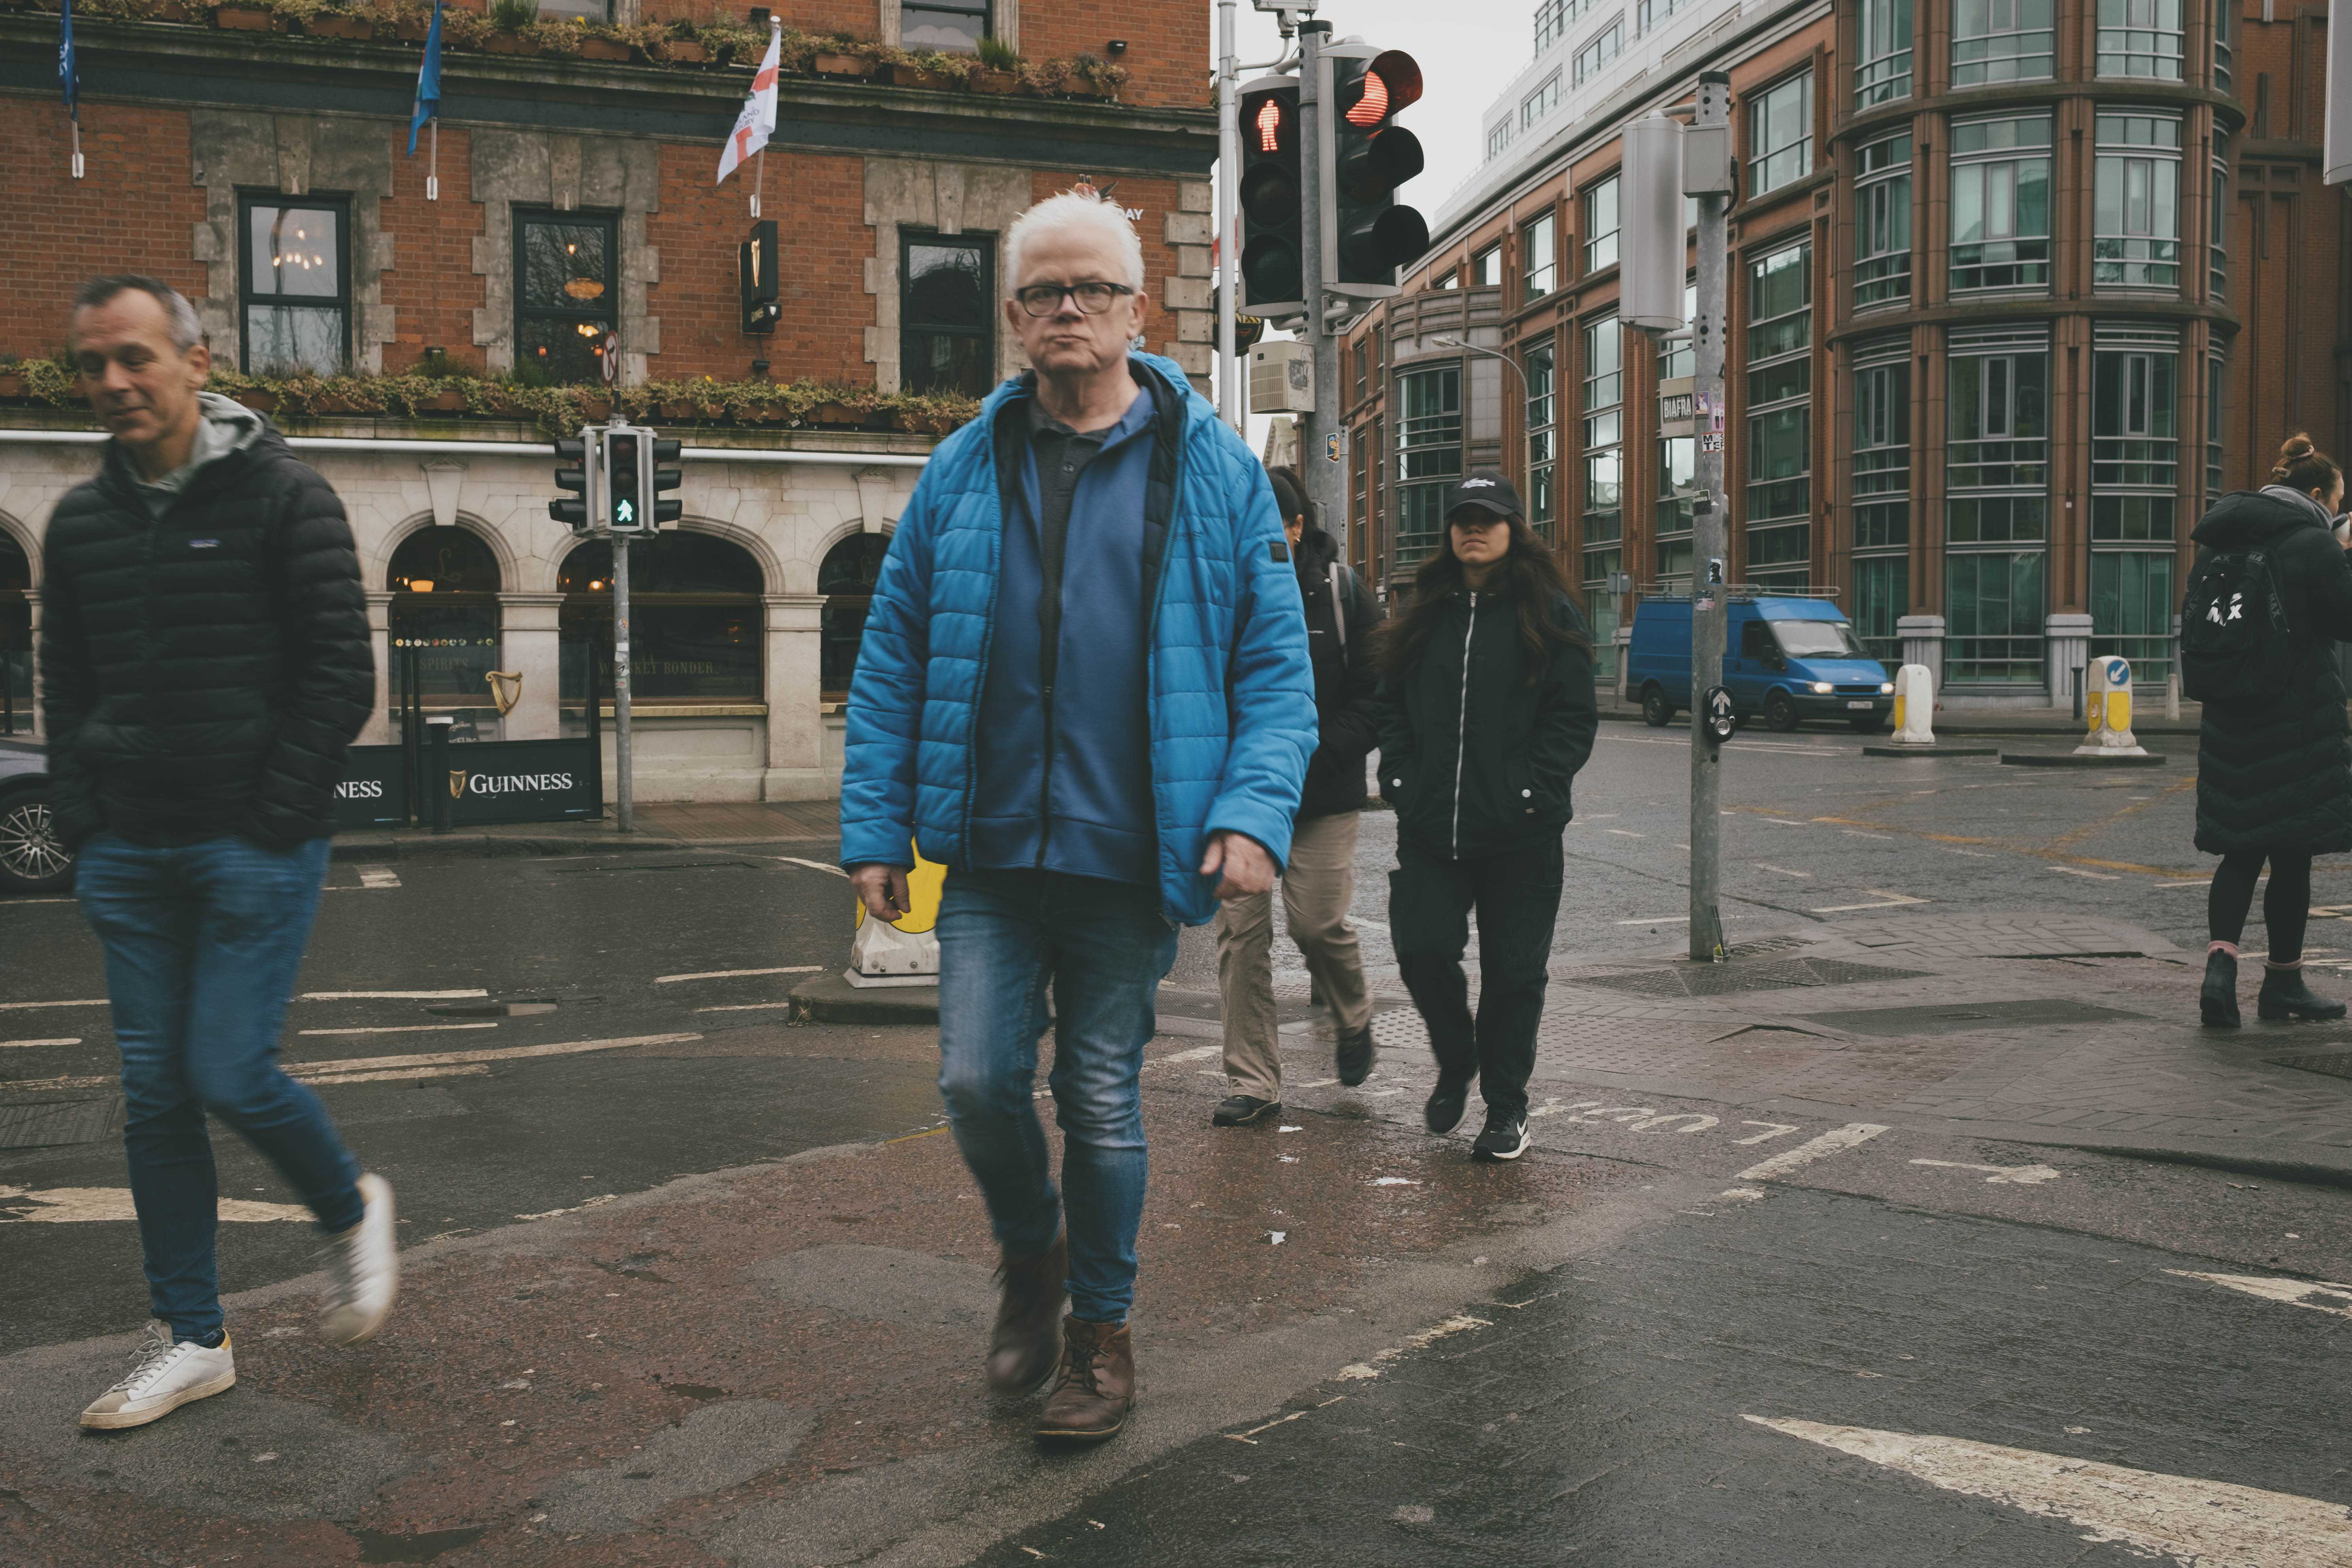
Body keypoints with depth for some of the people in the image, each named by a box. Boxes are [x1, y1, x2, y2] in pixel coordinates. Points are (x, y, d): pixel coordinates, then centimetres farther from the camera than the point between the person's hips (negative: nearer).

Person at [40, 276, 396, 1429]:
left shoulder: (284, 498, -5)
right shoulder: (81, 520, 11)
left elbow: (341, 677, -8)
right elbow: (65, 686, 18)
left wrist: (272, 816, -12)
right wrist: (81, 821, 5)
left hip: (255, 849, -5)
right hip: (129, 856, 5)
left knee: (228, 1074, -9)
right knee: (154, 1094, 7)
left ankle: (350, 1212, 22)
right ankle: (191, 1339, 18)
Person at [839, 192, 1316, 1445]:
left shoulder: (1213, 471, 1)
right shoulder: (964, 470, 6)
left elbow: (1277, 667, -1)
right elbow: (891, 658, 8)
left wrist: (1254, 813, -14)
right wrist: (875, 826, 2)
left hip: (1131, 859, -2)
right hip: (988, 854, 2)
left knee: (1103, 1104, 8)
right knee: (978, 1081, -1)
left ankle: (1101, 1326, 29)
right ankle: (1031, 1255, 31)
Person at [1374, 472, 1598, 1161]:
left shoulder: (1548, 613, 1)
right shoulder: (1426, 613, 12)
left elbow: (1574, 716, -3)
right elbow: (1392, 704, 16)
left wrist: (1531, 791, -12)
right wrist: (1400, 780, 3)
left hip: (1520, 833, -3)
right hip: (1430, 829, 3)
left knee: (1513, 971, 4)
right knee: (1422, 950, -5)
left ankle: (1506, 1108, 20)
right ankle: (1455, 1065, 24)